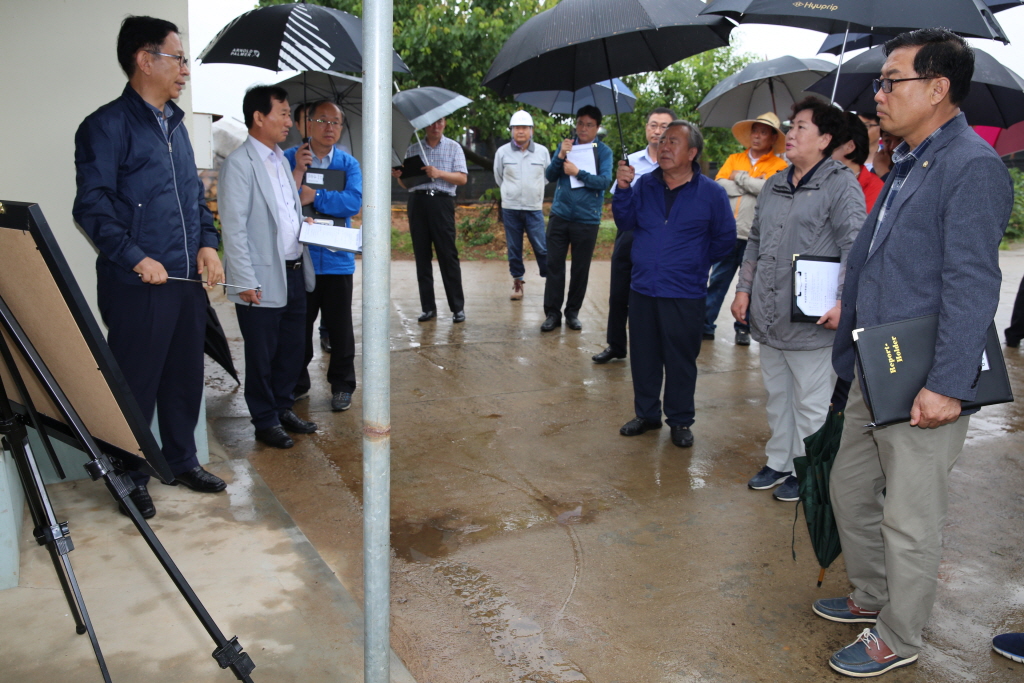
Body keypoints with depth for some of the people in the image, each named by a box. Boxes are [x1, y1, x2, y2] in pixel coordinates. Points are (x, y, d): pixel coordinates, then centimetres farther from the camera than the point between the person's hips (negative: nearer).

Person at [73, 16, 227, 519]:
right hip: (137, 285, -7)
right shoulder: (107, 125, -8)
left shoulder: (175, 124, 16)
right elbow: (92, 206, -13)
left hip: (188, 279, 7)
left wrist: (208, 243, 5)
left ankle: (181, 459, 31)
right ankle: (131, 477, 19)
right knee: (136, 382, 3)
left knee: (185, 376, 15)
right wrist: (135, 258, -20)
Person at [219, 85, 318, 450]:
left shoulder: (280, 158, 14)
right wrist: (245, 282, -17)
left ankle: (284, 408, 32)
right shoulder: (239, 163, -12)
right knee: (262, 355, 7)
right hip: (264, 280, -7)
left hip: (295, 273, 8)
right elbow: (233, 228, -15)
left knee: (291, 349, 16)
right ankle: (265, 420, 21)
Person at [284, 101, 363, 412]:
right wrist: (298, 171, -19)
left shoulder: (348, 163, 3)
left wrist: (315, 197, -17)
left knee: (340, 327, 7)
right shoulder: (289, 159, 2)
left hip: (336, 259, 0)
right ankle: (296, 384, 27)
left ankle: (342, 385, 21)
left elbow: (353, 202, -13)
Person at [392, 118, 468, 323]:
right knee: (421, 256, 3)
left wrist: (439, 173, -14)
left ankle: (458, 307, -2)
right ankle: (428, 307, 8)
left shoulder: (453, 147, 10)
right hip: (417, 201, 3)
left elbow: (462, 178, 0)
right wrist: (398, 176, -6)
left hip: (441, 201, -3)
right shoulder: (413, 149, 17)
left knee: (448, 255, -6)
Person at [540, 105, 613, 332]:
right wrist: (560, 156, -12)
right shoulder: (566, 145, 8)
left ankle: (573, 312, 18)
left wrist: (578, 172, -19)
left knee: (580, 269, 6)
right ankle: (552, 312, 7)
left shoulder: (603, 151, -1)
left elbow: (604, 181, -12)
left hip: (587, 219, -2)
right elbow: (549, 176, 3)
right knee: (554, 265, 0)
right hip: (560, 215, 2)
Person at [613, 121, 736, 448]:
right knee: (643, 357, 13)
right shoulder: (645, 185, 5)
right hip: (642, 290, 3)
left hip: (685, 295, -3)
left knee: (681, 361, 6)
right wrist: (622, 189, -12)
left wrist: (696, 262, 3)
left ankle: (680, 421, 21)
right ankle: (646, 413, 29)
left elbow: (725, 237, 3)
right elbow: (626, 222, 1)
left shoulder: (711, 192, -3)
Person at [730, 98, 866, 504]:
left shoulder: (840, 185, -7)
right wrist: (744, 288, 13)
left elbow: (854, 249, -14)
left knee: (811, 403, 4)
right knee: (777, 397, 18)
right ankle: (779, 462, 32)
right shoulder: (774, 186, 15)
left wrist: (842, 302, -22)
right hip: (768, 317, 7)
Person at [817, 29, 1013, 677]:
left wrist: (948, 385, -25)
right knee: (850, 489, 20)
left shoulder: (972, 166, -15)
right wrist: (849, 356, 19)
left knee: (910, 521, 5)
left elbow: (971, 285, -22)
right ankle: (871, 596, 40)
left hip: (923, 387, -9)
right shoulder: (906, 166, 15)